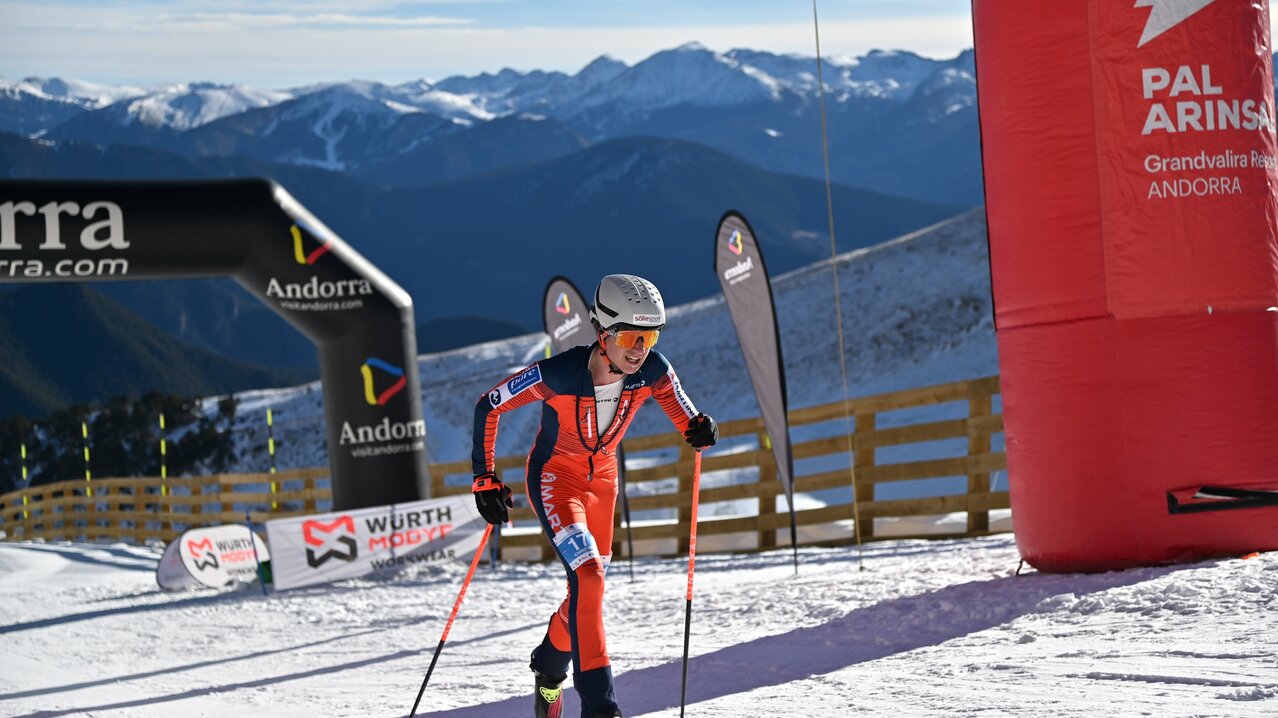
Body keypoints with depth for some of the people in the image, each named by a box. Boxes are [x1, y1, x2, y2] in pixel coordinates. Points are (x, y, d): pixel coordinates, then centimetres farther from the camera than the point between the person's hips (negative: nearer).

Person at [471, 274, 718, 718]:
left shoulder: (652, 372, -21)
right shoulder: (557, 374, -31)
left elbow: (689, 424, -9)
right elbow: (488, 407, -17)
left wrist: (702, 432, -33)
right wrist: (485, 478, -15)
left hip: (602, 476, 5)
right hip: (554, 476, -5)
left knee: (589, 584, 14)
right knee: (588, 575, -24)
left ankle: (549, 666, 45)